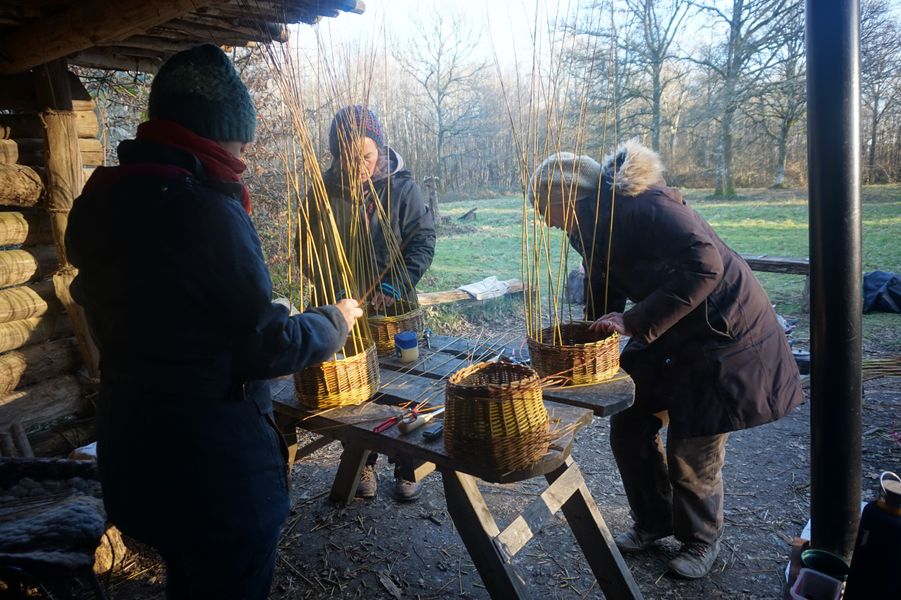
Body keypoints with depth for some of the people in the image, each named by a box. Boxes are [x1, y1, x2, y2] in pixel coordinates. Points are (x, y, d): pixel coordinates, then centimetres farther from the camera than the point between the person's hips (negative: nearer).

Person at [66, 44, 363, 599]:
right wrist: (336, 321, -2)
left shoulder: (103, 199, 2)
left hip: (133, 449, 8)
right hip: (217, 467, -8)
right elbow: (267, 345, -20)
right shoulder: (205, 209, -25)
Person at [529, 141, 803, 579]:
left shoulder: (641, 203, -26)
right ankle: (654, 521, 31)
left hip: (723, 333, -8)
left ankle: (701, 539, 27)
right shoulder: (593, 225, 3)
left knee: (691, 450, 0)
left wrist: (635, 322, -33)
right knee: (628, 426, 9)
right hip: (665, 334, 9)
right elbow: (602, 299, 8)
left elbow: (704, 264, -34)